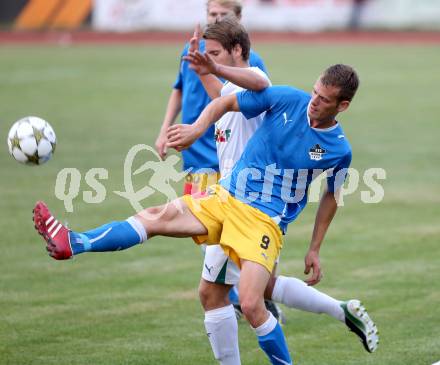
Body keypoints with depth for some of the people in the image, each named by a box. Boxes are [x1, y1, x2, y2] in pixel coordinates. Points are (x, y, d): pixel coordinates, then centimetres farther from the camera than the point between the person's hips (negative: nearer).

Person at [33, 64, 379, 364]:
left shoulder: (339, 149, -6)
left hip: (266, 222, -3)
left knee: (251, 306, -18)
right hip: (225, 198, 3)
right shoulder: (287, 99, -4)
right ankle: (72, 243, -24)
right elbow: (225, 102, 4)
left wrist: (315, 250, 12)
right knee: (160, 215, -17)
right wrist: (197, 128, -15)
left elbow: (332, 196, 11)